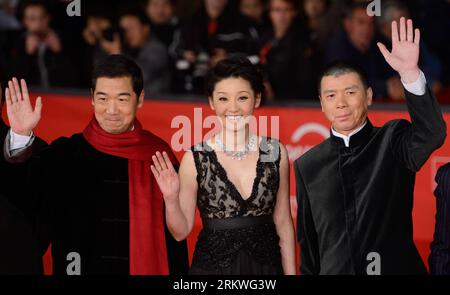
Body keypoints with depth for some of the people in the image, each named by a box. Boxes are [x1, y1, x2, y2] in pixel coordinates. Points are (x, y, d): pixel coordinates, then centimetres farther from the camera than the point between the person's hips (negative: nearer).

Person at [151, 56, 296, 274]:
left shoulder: (276, 152, -2)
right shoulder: (195, 158, -8)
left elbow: (283, 223, 5)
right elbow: (181, 231, -4)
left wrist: (291, 273, 4)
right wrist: (171, 200, -21)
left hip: (265, 265, 2)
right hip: (212, 266, -2)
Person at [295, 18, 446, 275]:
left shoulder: (392, 141, -4)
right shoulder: (308, 166, 3)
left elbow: (432, 134, -25)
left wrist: (410, 73, -36)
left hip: (396, 268, -2)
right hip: (334, 270, 2)